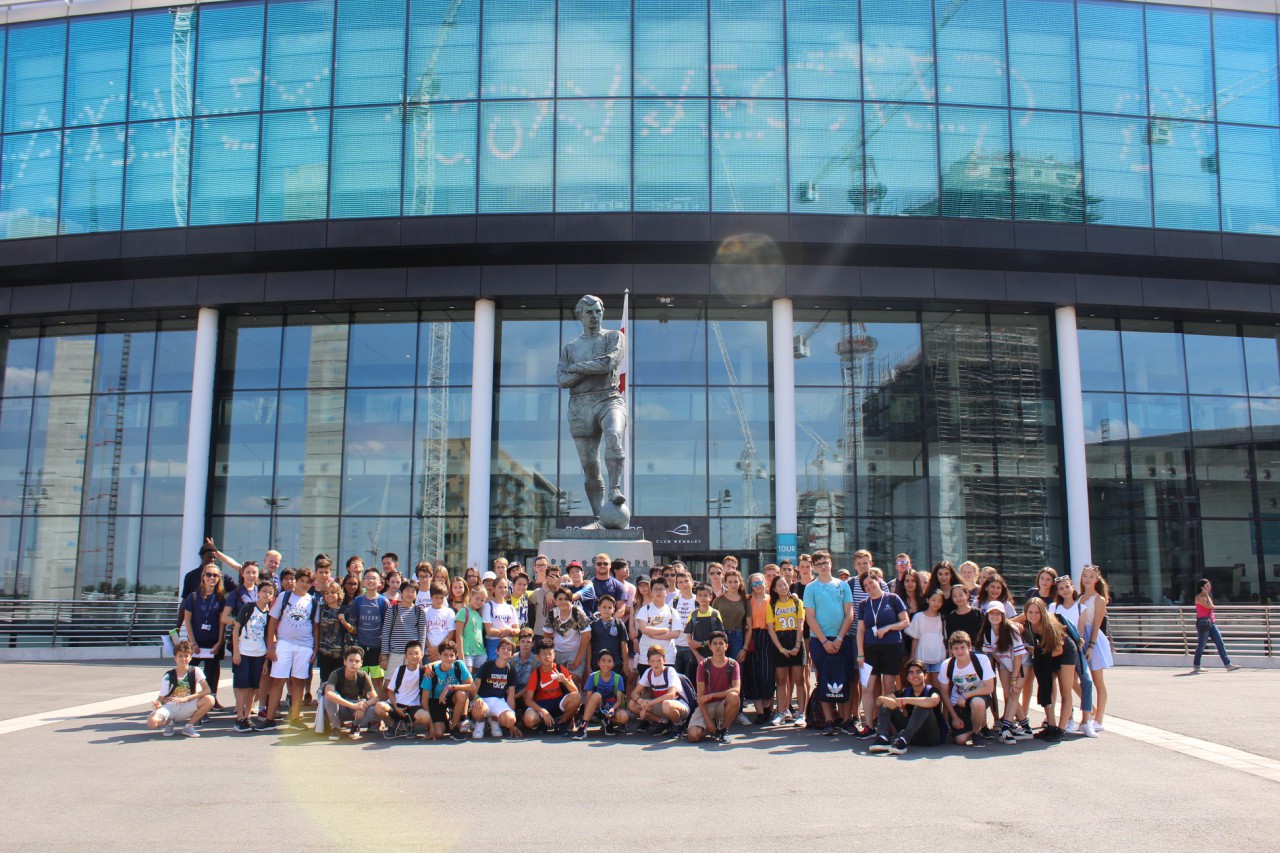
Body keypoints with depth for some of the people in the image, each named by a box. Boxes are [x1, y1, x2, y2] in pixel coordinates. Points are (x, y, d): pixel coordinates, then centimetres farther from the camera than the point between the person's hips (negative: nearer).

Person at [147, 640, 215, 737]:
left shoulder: (195, 671, -4)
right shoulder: (168, 676, -5)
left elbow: (207, 690, -15)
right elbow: (161, 698, -5)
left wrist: (186, 698, -26)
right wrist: (158, 704, -30)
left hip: (186, 709, 1)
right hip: (169, 708, -1)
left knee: (209, 700, -26)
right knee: (152, 722, -33)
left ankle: (189, 725, -6)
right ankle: (167, 722, 5)